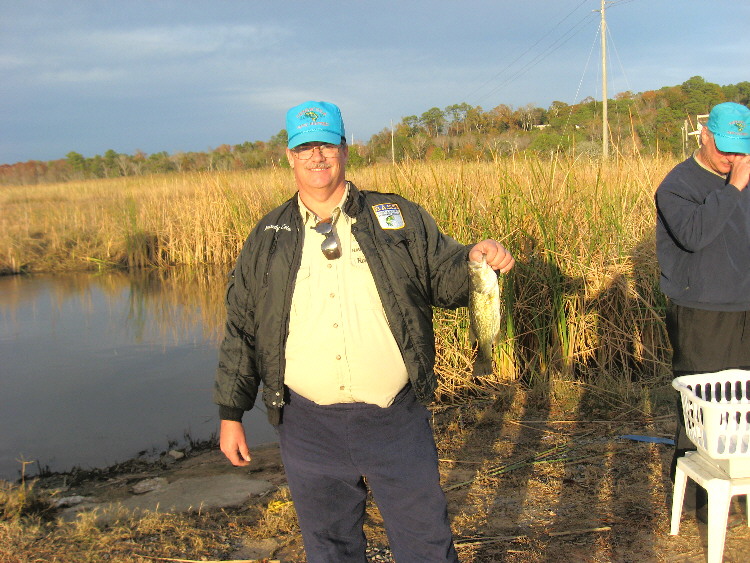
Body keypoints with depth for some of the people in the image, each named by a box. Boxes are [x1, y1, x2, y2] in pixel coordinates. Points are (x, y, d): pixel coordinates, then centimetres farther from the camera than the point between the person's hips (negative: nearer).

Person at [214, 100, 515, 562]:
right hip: (310, 430, 1)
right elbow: (241, 329, 8)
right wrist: (231, 414, 7)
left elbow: (445, 279, 5)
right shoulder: (268, 237, 7)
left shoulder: (398, 217, 4)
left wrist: (474, 260, -19)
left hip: (397, 421, -1)